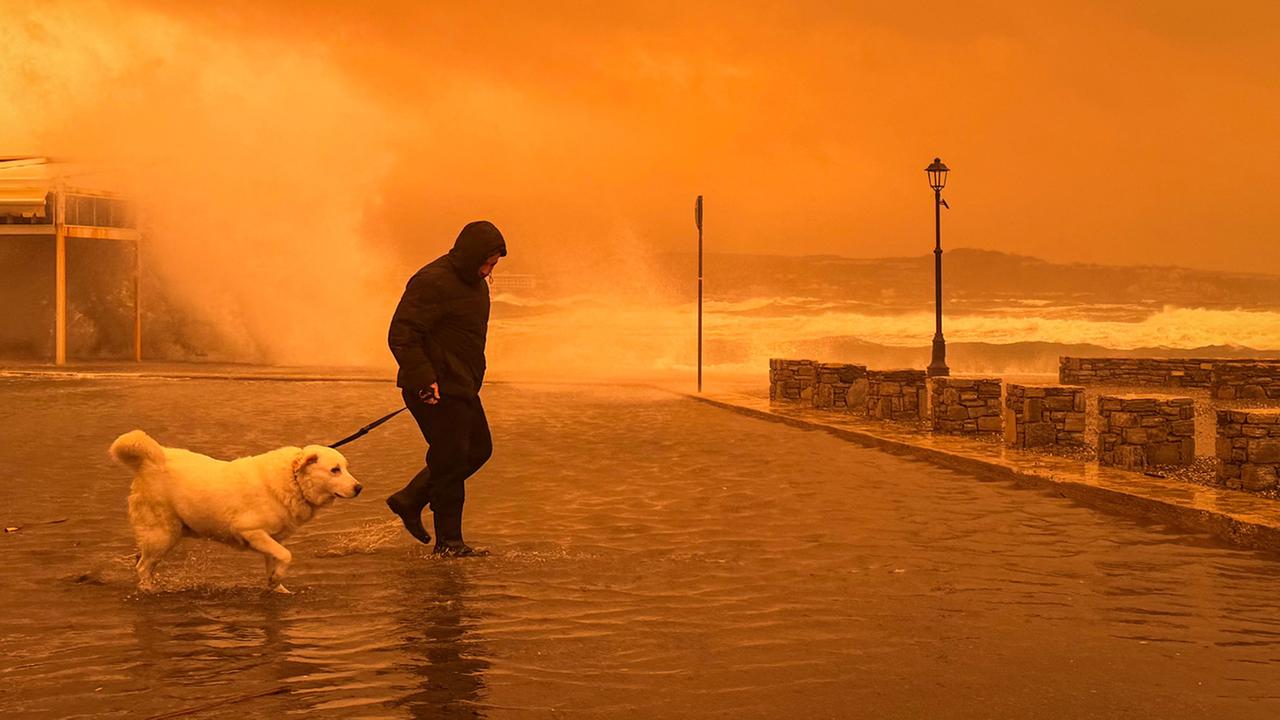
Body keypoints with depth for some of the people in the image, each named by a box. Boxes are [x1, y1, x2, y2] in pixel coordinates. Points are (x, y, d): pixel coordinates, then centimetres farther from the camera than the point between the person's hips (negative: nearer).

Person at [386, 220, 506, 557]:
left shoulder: (475, 282, 12)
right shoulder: (432, 282, -19)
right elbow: (401, 336, -22)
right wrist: (425, 381, -27)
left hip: (461, 387, 10)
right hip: (437, 390, -10)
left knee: (479, 449, 16)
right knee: (451, 461, -5)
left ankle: (409, 501, 24)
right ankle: (448, 542, 6)